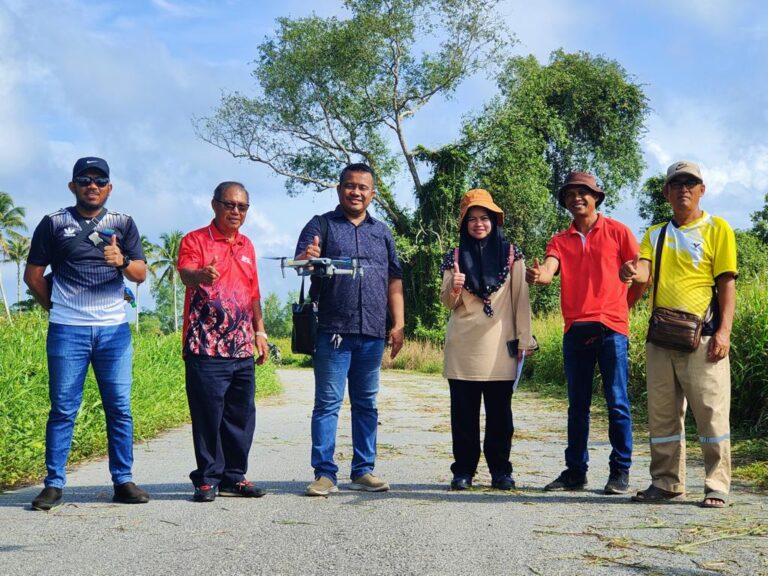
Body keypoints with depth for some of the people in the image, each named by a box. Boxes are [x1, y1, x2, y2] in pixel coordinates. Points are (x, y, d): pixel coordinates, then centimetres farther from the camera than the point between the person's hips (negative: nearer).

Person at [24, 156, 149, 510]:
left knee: (120, 408, 2)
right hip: (67, 331, -2)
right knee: (63, 409, 0)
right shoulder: (54, 224, 5)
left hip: (114, 329, 2)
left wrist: (122, 261, -19)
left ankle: (123, 482, 9)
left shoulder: (123, 224, 9)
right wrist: (56, 309, 7)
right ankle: (54, 485, 5)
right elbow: (33, 275, 9)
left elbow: (141, 274, 1)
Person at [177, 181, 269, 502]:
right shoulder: (195, 241, -2)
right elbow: (185, 273, -21)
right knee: (207, 416, -3)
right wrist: (200, 275, -44)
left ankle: (234, 476, 18)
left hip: (242, 349, 6)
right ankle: (207, 479, 7)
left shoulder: (246, 246, 18)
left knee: (241, 416, 8)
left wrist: (260, 332, 16)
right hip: (206, 347, -6)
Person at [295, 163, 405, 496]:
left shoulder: (382, 232, 17)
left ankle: (363, 471, 17)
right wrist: (307, 261, -30)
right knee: (327, 403, -3)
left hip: (372, 333, 4)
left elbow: (394, 280, 16)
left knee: (366, 403, 9)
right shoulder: (320, 226, 5)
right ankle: (324, 474, 1)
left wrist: (399, 324, 6)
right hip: (332, 331, -4)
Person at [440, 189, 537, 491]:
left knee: (500, 411, 2)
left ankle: (500, 470, 11)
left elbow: (520, 298, 5)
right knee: (464, 412, 2)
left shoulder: (511, 254, 6)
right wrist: (454, 288, -15)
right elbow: (447, 302, 8)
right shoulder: (455, 256, 9)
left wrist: (524, 339, 0)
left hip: (499, 346, -1)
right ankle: (463, 470, 10)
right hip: (463, 346, 1)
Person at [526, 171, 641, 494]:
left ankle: (620, 472, 3)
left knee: (617, 402, -4)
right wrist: (536, 275, -30)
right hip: (575, 330, 4)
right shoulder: (560, 241, 11)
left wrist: (624, 305, 7)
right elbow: (548, 271, -8)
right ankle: (575, 471, 16)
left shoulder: (616, 232, 5)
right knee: (577, 405, 9)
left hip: (610, 327, -3)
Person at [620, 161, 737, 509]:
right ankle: (666, 483, 19)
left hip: (703, 336, -5)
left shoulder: (717, 229, 3)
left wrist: (724, 331, -14)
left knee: (711, 412, -4)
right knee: (662, 414, 9)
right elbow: (644, 273, -1)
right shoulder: (655, 234, 15)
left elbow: (726, 283, -3)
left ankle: (717, 487, 4)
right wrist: (634, 273, -27)